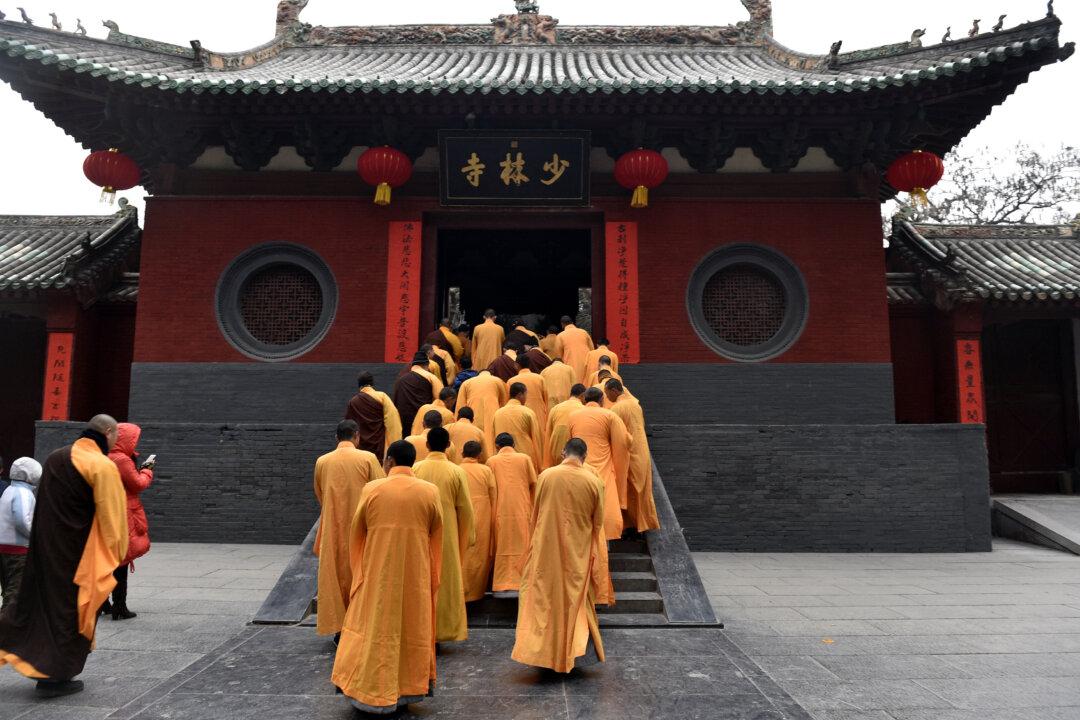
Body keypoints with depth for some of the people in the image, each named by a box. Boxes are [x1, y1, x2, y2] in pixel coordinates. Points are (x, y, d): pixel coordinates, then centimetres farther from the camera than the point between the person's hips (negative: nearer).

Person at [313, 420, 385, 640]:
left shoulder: (322, 462, 0)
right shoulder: (368, 458, -9)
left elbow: (319, 496, 13)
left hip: (332, 529, 2)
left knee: (335, 573, 11)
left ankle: (338, 627, 14)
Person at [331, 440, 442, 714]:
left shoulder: (372, 490, -7)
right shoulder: (430, 492, -5)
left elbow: (356, 534, 4)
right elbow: (436, 537, 4)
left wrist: (358, 571, 20)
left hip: (378, 572, -1)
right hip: (416, 573, 1)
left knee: (378, 626, 10)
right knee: (413, 625, 14)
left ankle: (377, 693, 13)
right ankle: (409, 688, 22)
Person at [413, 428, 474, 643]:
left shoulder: (415, 469, -8)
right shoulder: (457, 472, -8)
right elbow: (465, 509, -3)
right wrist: (467, 537, 9)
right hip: (448, 537, 0)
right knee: (447, 581, 11)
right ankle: (442, 631, 16)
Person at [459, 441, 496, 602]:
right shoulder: (486, 471, -3)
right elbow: (494, 499, 0)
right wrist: (493, 523, 10)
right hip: (482, 521, 0)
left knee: (461, 555, 8)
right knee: (480, 555, 11)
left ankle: (461, 589, 10)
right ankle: (477, 589, 18)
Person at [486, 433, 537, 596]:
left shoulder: (491, 461, 3)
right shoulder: (524, 458, 3)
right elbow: (534, 484, 4)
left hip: (500, 511, 0)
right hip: (522, 510, 0)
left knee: (502, 547, 7)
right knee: (522, 546, 7)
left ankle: (502, 585, 5)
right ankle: (520, 584, 5)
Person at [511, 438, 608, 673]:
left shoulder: (547, 475, -10)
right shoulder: (594, 482, -8)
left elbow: (535, 515, 0)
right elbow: (598, 523, 1)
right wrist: (593, 554, 17)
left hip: (547, 549, -1)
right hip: (579, 552, 1)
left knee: (544, 596, 10)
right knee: (576, 598, 15)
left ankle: (541, 650, 12)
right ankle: (576, 651, 15)